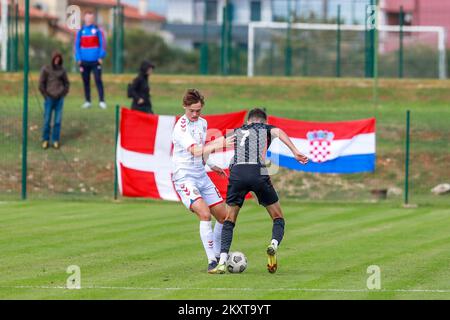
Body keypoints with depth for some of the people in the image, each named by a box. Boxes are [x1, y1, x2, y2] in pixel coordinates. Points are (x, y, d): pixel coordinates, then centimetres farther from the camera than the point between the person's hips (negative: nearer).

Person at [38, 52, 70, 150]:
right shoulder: (46, 69, -2)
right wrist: (46, 96, -5)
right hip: (49, 99, -2)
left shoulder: (62, 70, 6)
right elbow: (41, 84, -1)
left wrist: (63, 94, 4)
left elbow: (67, 83, 15)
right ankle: (45, 140, 7)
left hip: (59, 99, 2)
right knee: (47, 120, -2)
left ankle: (55, 140, 7)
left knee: (58, 121, 1)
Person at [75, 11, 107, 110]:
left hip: (95, 61, -3)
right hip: (84, 61, 3)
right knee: (86, 82, 6)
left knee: (98, 80, -7)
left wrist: (101, 56, -8)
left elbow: (102, 43, 0)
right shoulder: (80, 31, 6)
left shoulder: (97, 30, 0)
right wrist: (78, 58, 2)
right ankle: (87, 101, 13)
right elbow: (77, 45, 9)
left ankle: (102, 101, -8)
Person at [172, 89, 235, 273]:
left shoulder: (202, 123, 9)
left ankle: (217, 256, 22)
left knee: (223, 215, 6)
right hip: (184, 177, -8)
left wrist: (211, 165, 18)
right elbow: (195, 150, -32)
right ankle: (211, 262, -23)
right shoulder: (181, 127, -18)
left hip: (201, 176, 8)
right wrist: (218, 145, -41)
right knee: (204, 214, -24)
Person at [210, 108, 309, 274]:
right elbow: (279, 132, 1)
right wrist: (295, 152, -11)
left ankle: (222, 262, 0)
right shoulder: (266, 128, 23)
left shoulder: (236, 132, 30)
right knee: (278, 218, 14)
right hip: (259, 173, -2)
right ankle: (273, 245, -16)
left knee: (229, 220, 14)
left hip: (236, 173, 2)